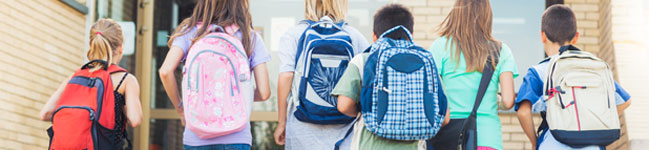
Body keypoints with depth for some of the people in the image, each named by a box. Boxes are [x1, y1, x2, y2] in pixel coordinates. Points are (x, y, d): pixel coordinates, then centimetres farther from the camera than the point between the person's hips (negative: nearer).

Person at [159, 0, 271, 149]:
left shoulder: (190, 31, 4)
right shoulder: (251, 37, 2)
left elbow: (165, 71, -9)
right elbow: (264, 93, -2)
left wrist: (179, 107, 6)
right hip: (236, 137, -1)